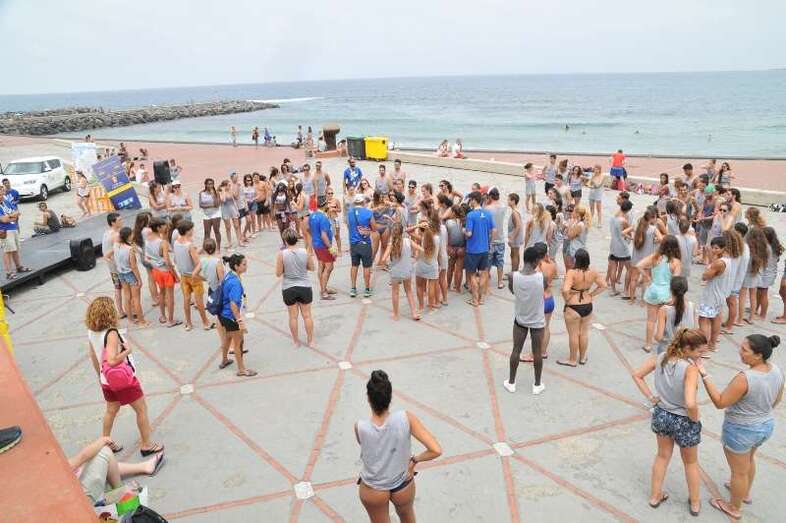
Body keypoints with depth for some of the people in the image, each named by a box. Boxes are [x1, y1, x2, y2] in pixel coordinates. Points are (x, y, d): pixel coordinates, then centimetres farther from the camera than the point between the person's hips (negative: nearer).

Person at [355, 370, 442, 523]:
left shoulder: (360, 427, -28)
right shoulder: (406, 418, -29)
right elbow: (436, 450, -29)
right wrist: (415, 460, -12)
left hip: (372, 491, 0)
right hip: (403, 486, 0)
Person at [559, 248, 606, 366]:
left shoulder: (572, 272, -24)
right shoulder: (593, 272, -6)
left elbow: (565, 290, -33)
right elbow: (603, 285, 7)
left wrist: (567, 299, -14)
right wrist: (591, 295, 8)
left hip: (573, 307, -5)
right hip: (588, 306, 5)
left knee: (573, 334, 9)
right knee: (584, 332, 19)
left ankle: (573, 360, 22)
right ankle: (582, 358, 34)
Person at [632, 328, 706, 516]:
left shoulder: (660, 358, -11)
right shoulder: (690, 368, -29)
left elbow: (637, 375, -2)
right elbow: (690, 403, -37)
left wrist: (651, 397, 1)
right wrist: (695, 419, -16)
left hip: (660, 415, 5)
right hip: (683, 421, -5)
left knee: (663, 456, 28)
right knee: (691, 463, 23)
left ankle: (655, 496, 42)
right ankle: (695, 503, 43)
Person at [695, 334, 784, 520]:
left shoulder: (745, 378, -35)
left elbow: (720, 402, -26)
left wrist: (705, 376, -28)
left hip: (741, 431, -7)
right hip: (766, 426, 7)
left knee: (739, 470, 16)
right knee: (749, 458, 34)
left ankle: (734, 508, 39)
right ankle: (745, 493, 56)